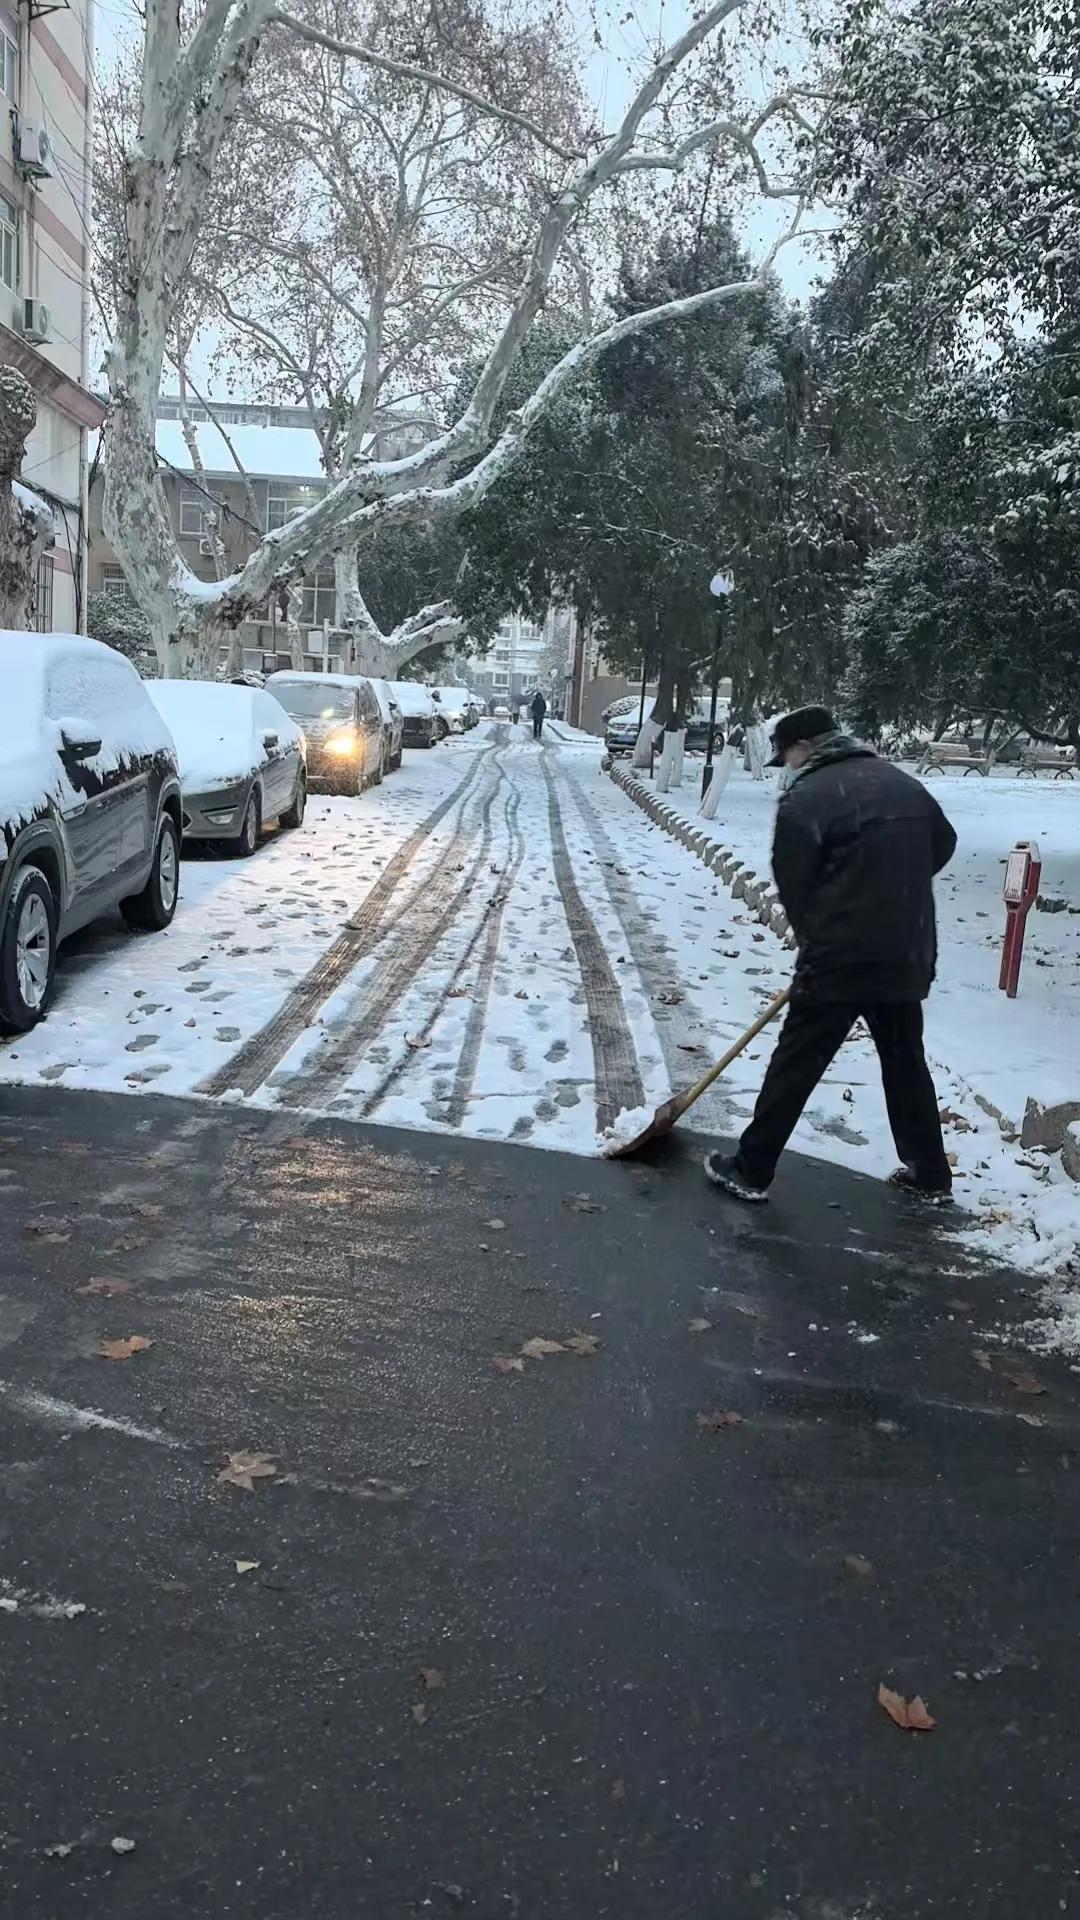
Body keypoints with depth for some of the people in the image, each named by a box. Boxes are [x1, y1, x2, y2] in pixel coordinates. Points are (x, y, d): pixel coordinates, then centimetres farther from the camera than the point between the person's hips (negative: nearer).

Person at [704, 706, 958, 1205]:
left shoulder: (804, 800, -10)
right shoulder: (904, 783, 11)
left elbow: (793, 888, -6)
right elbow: (942, 845, 23)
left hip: (840, 959, -6)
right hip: (909, 956, 7)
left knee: (794, 1066, 3)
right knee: (906, 1062, 20)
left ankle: (751, 1171, 11)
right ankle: (930, 1174, 28)